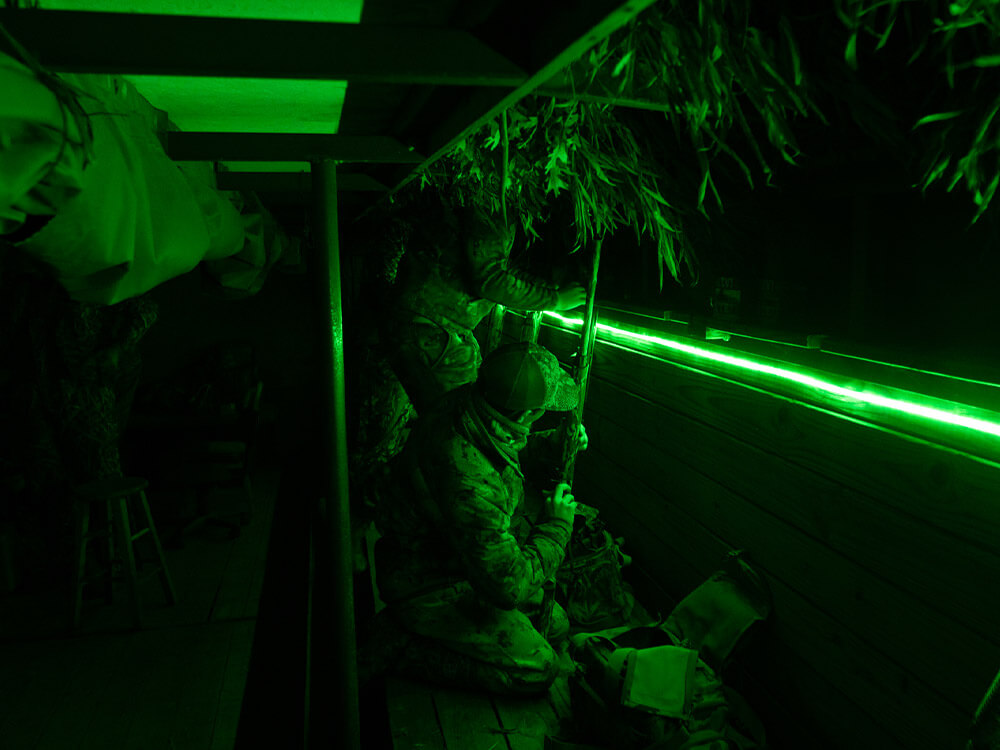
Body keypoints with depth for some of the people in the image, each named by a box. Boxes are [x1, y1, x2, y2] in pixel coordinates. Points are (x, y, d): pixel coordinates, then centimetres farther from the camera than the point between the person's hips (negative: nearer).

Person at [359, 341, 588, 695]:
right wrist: (557, 524, -16)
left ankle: (419, 627, 16)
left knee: (555, 625, 12)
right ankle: (402, 646, 1)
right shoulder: (469, 483, -40)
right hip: (428, 584, -9)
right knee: (537, 670, -6)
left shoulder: (466, 400, -14)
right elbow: (509, 586, -29)